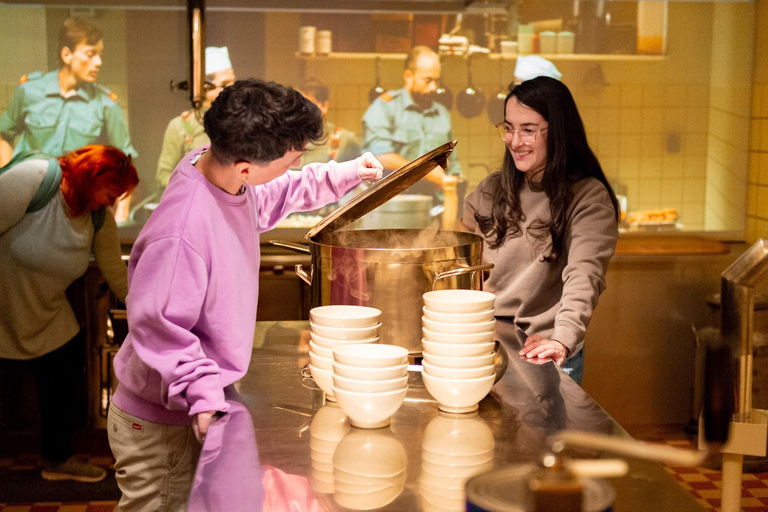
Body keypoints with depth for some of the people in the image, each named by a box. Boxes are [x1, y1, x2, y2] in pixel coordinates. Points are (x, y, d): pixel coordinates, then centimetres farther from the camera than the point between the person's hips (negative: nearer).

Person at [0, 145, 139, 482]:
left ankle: (57, 459, 27)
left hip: (43, 311, 7)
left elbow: (118, 276, 2)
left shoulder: (100, 220, -6)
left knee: (65, 370, 9)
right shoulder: (33, 177, -26)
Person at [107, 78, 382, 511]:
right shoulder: (181, 235, -35)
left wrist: (342, 176, 12)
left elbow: (267, 202, 17)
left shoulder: (233, 182, -6)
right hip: (160, 426, -8)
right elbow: (156, 330, -28)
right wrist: (203, 395, -33)